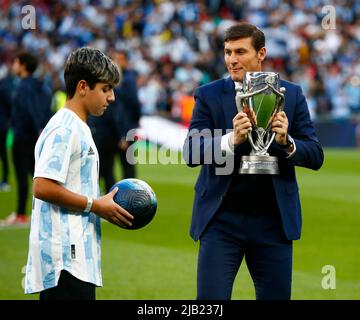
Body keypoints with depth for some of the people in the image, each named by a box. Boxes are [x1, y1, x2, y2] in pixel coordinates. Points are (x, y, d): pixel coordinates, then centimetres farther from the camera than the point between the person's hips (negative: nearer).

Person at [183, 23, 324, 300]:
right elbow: (191, 153, -8)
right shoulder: (209, 95, 1)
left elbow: (315, 156, 3)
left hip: (273, 221, 1)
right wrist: (232, 140, -26)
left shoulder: (291, 95, 4)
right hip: (222, 220, -1)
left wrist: (286, 143, -19)